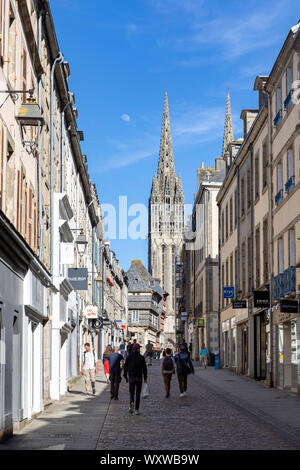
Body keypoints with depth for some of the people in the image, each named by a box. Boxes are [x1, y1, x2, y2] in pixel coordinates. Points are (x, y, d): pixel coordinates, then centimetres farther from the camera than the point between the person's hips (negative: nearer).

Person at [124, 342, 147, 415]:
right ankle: (137, 409, 5)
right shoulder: (141, 357, -5)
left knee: (131, 392, 12)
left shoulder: (128, 357, -1)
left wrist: (125, 376, 9)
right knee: (138, 393, 7)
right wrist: (145, 378, 5)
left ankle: (131, 402, -18)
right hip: (139, 377, -1)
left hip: (131, 377, 1)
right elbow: (144, 368, -3)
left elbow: (125, 367, 0)